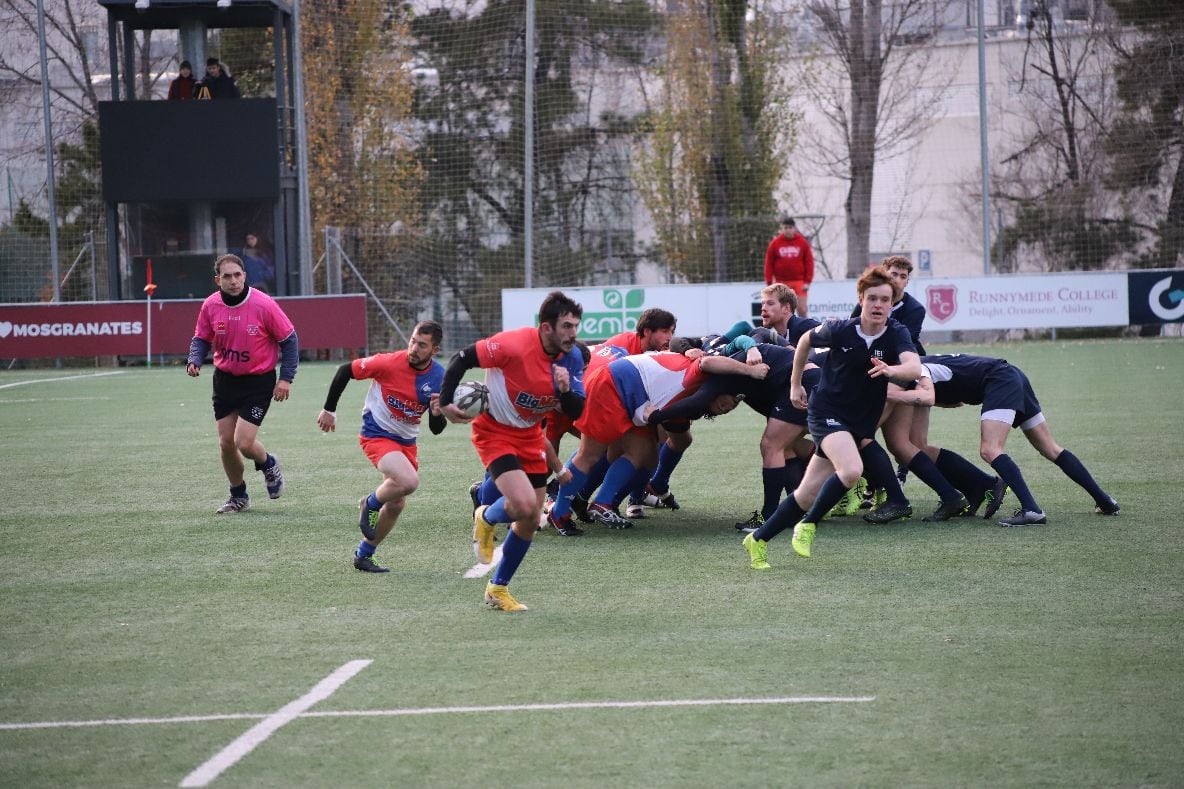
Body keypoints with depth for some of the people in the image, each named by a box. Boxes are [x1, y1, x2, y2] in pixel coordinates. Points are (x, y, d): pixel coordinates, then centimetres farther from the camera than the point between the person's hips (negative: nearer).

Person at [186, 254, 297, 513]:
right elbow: (201, 338, 8)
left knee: (244, 443, -13)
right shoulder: (211, 306, -7)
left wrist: (286, 378, -13)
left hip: (258, 380, -4)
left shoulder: (263, 304, -17)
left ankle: (269, 466, 22)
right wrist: (194, 361, -13)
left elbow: (289, 339, -8)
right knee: (226, 443, 6)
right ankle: (238, 497, 28)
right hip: (225, 379, 4)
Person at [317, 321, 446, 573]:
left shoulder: (439, 378, -10)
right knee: (408, 481, -29)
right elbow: (345, 371, -8)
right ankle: (370, 504, 1)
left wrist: (437, 413, -27)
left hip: (406, 441, 6)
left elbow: (436, 429, -4)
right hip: (377, 435, -6)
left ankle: (363, 555, 29)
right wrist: (329, 410, -2)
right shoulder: (389, 363, -22)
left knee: (396, 504, 10)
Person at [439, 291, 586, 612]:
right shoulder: (514, 345, -27)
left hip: (531, 435, 6)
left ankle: (498, 588, 26)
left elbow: (576, 412, -5)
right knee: (524, 505, -25)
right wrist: (445, 402, -23)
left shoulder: (572, 358, -8)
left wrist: (566, 390, -25)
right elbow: (461, 359, -19)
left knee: (530, 521, 6)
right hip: (494, 431, -6)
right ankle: (486, 518, 12)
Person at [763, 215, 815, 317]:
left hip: (798, 282, -1)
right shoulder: (775, 243, 1)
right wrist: (769, 283, -3)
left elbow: (809, 262, 2)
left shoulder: (803, 243, 2)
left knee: (802, 309, -6)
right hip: (781, 281, 1)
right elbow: (769, 264, 2)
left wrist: (807, 281, -5)